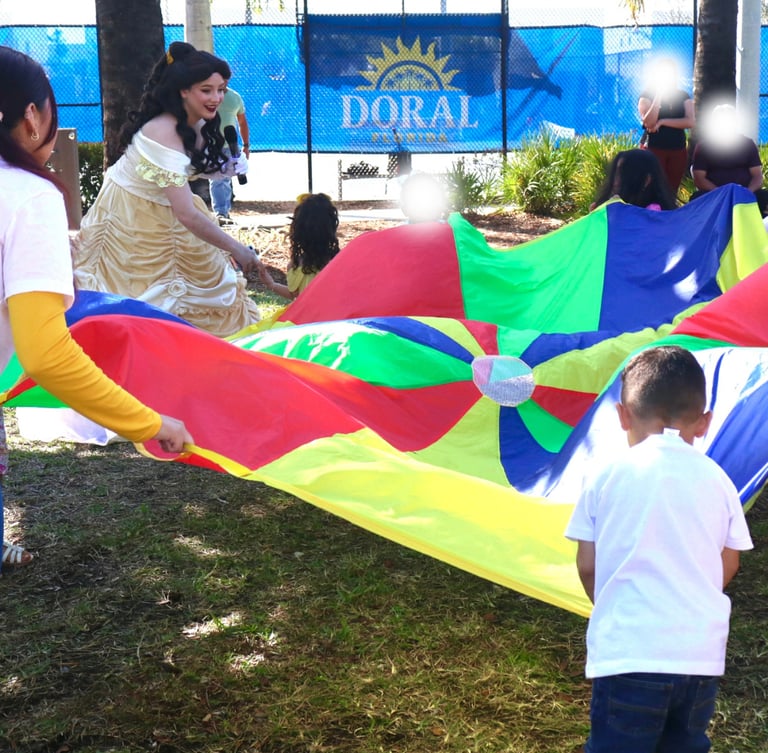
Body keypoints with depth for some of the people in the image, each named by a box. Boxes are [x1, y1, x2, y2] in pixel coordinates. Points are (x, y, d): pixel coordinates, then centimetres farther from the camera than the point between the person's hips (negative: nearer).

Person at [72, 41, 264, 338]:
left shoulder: (195, 122, -9)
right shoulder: (165, 134, -35)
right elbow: (187, 215, -39)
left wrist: (223, 168, -10)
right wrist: (237, 250, -35)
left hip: (160, 208, 8)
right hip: (132, 216, -8)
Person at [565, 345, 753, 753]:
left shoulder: (608, 475, -3)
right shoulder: (717, 480, 4)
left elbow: (587, 565, 0)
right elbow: (727, 566, 10)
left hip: (627, 653, -3)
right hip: (702, 654, 3)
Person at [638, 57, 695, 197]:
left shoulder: (683, 96, 9)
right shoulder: (647, 96, -1)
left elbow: (691, 122, -5)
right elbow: (649, 122, -16)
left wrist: (662, 122, -11)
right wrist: (659, 95, -17)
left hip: (678, 151, 4)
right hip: (655, 150, -4)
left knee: (672, 191, 5)